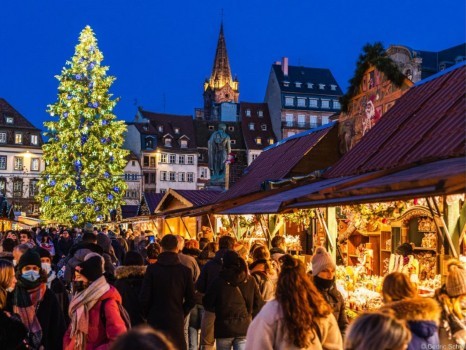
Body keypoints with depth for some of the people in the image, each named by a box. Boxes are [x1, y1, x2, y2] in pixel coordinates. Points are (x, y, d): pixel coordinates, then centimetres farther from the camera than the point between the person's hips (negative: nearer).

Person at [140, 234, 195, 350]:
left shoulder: (152, 269, -7)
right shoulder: (185, 271, -3)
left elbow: (144, 298, -7)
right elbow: (191, 300, 0)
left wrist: (148, 314, 9)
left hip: (155, 320, 0)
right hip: (177, 321, 1)